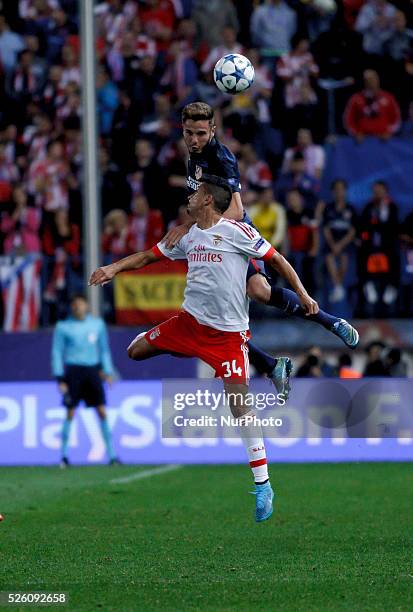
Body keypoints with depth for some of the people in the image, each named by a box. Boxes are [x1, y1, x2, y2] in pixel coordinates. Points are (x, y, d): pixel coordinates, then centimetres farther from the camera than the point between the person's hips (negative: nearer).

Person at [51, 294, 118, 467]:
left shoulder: (97, 324, 9)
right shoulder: (63, 327, 0)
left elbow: (104, 349, 17)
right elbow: (57, 353, 2)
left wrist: (108, 371, 10)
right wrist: (60, 378, -4)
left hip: (93, 370, 2)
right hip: (73, 370, -2)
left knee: (102, 412, -3)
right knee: (70, 413, -3)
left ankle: (111, 455, 1)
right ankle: (64, 455, 8)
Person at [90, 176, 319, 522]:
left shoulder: (235, 231, -10)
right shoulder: (189, 237, 11)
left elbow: (276, 259, -5)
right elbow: (149, 256, 18)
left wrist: (302, 294, -8)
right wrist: (116, 267, 3)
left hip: (228, 333, -6)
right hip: (190, 321, 6)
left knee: (240, 405, -12)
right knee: (136, 352, 3)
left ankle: (263, 484, -6)